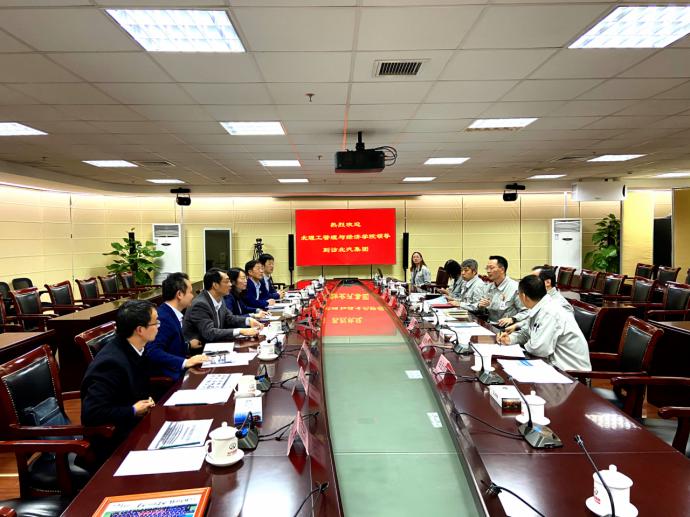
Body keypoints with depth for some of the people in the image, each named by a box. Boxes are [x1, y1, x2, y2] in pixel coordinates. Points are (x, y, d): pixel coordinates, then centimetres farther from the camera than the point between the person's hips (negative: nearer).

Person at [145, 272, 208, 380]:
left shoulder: (171, 314, 11)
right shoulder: (163, 318, -18)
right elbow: (153, 352, -27)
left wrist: (188, 345, 24)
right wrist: (185, 362, -31)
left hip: (176, 369, 9)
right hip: (168, 377, -9)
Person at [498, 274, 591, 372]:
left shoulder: (550, 313, -24)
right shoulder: (538, 309, 3)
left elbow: (538, 349, -27)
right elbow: (526, 332, 18)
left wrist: (526, 345, -7)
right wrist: (510, 339, 0)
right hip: (556, 363, 7)